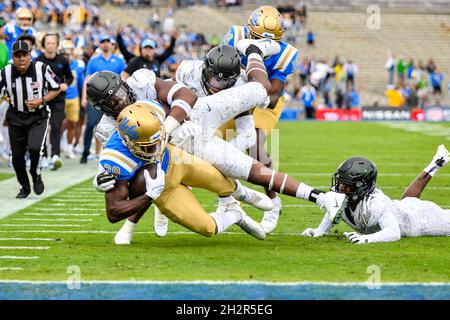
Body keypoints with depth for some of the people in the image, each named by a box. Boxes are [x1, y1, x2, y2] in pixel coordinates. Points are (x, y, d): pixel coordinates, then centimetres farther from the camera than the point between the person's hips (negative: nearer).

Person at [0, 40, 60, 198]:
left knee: (34, 148, -24)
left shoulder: (42, 69, -15)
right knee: (17, 155, 6)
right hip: (16, 118, 2)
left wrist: (41, 101, -17)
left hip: (39, 116, -2)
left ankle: (36, 175, 8)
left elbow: (56, 89, -2)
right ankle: (24, 187, 30)